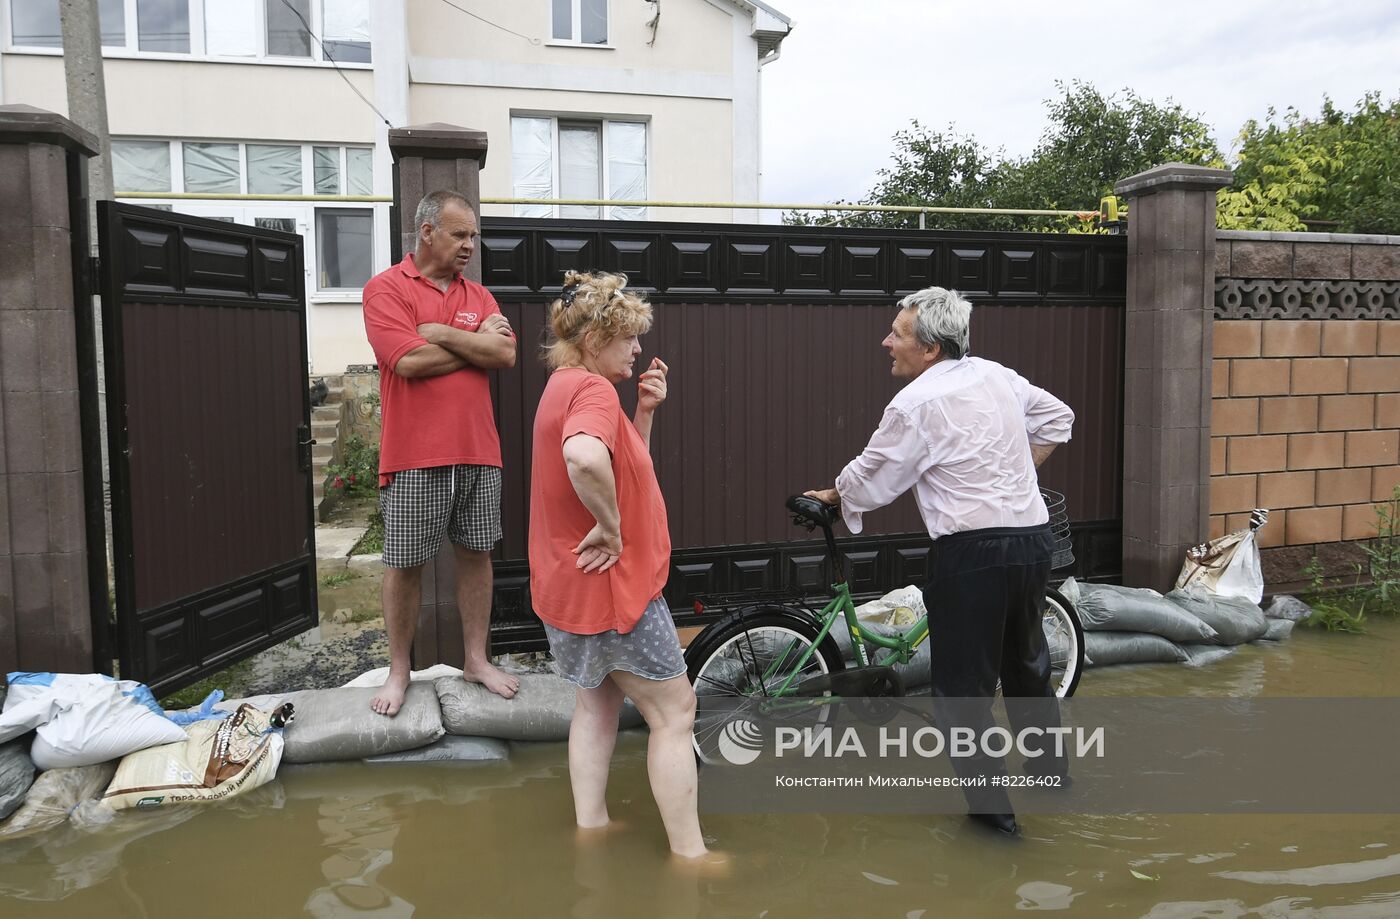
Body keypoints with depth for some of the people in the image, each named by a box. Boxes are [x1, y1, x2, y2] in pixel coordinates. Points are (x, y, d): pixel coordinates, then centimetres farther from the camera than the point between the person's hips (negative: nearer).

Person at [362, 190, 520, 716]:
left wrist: (440, 332, -10)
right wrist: (477, 344, -4)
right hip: (415, 456, -4)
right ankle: (398, 672, 19)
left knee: (476, 555, 10)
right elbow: (409, 362, -17)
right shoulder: (386, 288, -3)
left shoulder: (478, 295, 13)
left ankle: (477, 660, 24)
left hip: (478, 453, 5)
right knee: (404, 564, 5)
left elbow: (506, 354, -3)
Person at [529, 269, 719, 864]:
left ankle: (591, 825, 32)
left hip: (571, 585, 10)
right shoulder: (593, 388, -21)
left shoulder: (565, 386, 11)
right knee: (673, 711, 2)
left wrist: (645, 410, 1)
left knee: (598, 703, 23)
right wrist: (610, 526, -29)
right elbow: (586, 459, -44)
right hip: (611, 583, -10)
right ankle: (688, 851, 10)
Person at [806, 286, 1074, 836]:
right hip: (1034, 537, 8)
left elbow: (868, 484, -5)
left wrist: (830, 496, 15)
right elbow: (1058, 419, 23)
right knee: (1027, 661, 27)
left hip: (973, 550, -8)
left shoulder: (916, 404, -13)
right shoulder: (997, 376, 9)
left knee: (963, 685, 5)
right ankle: (1050, 767, 44)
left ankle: (992, 807, 10)